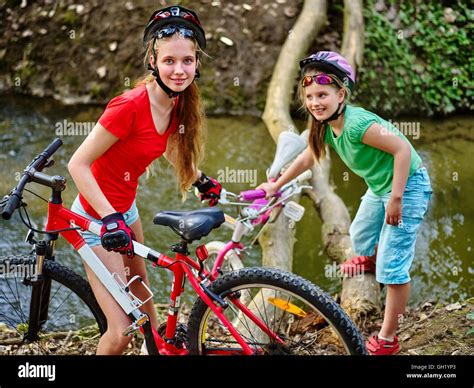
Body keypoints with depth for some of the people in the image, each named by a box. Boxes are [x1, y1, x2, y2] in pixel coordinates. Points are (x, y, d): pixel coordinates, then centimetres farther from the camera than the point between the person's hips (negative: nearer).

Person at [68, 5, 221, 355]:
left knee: (143, 298, 26)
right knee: (121, 333, -8)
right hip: (97, 218, -8)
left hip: (126, 208, 8)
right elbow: (78, 164, -25)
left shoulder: (178, 104, -4)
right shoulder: (130, 106, -29)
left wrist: (202, 181, 19)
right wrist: (111, 219, -30)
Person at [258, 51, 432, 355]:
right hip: (379, 186, 9)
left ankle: (387, 340, 2)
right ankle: (369, 260, 67)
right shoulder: (327, 126, -3)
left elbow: (403, 149, -32)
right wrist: (276, 185, 22)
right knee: (360, 235, 30)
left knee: (392, 266, -9)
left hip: (407, 185, -9)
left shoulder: (357, 124, -30)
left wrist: (396, 199, -29)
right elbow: (306, 159, 14)